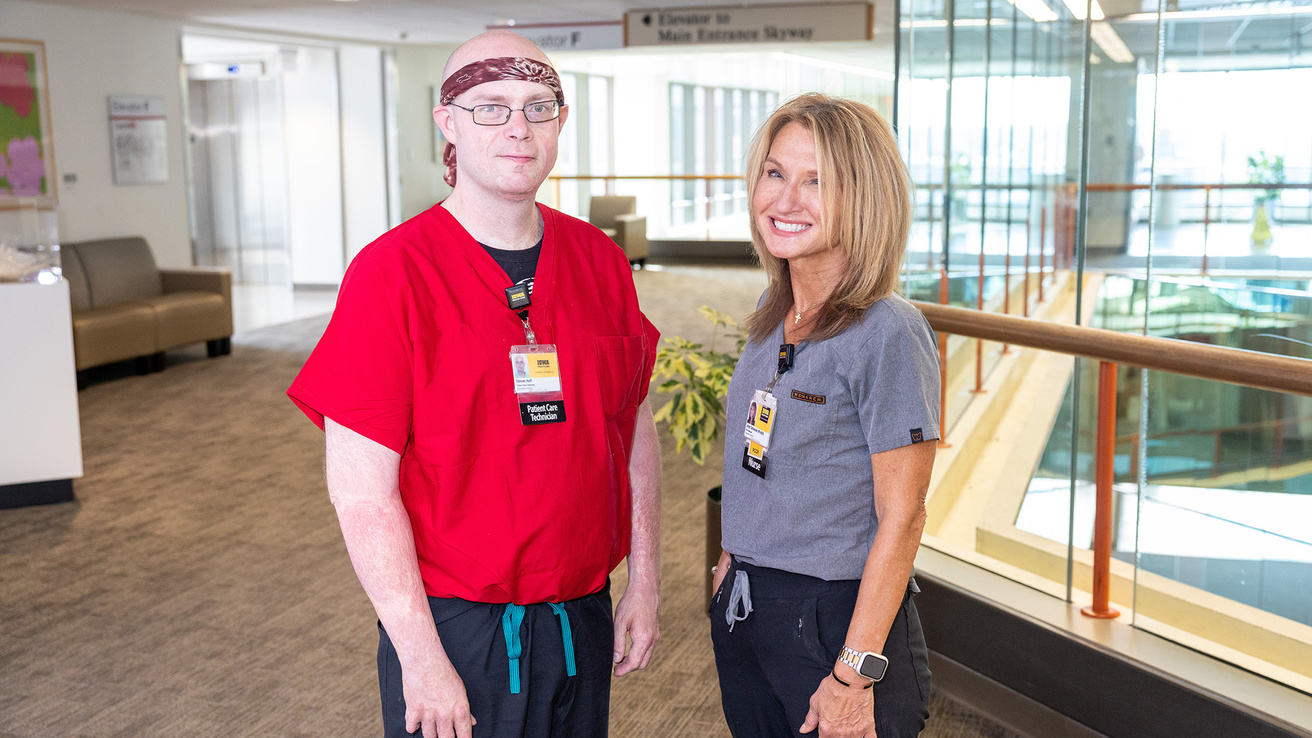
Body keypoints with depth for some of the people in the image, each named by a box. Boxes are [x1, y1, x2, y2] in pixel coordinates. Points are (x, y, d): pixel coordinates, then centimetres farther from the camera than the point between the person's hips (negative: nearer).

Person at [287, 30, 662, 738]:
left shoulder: (600, 261, 2)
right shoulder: (392, 272, -13)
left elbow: (636, 430, 9)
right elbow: (360, 489, -15)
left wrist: (644, 583, 6)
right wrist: (421, 655, -15)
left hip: (582, 619, 5)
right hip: (451, 626, -4)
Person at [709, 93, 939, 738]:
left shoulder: (888, 335, -18)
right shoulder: (770, 320, 4)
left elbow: (901, 519, -17)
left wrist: (855, 674, -17)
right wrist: (735, 559, 14)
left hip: (839, 620, -7)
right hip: (744, 613, 7)